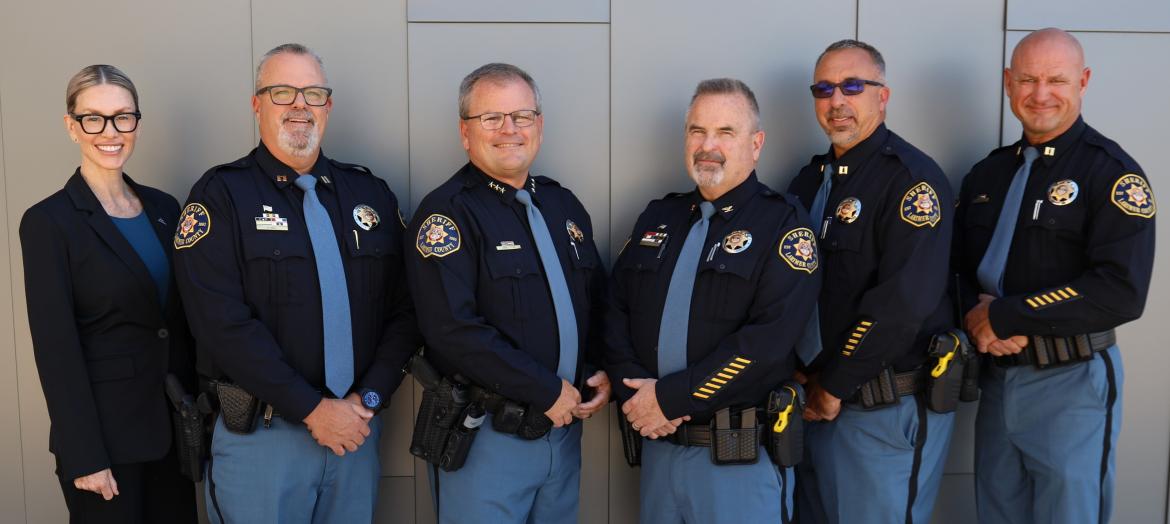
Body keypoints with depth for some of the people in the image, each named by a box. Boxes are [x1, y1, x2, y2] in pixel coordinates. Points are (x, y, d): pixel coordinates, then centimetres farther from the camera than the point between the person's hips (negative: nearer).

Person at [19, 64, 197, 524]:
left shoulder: (164, 208, 6)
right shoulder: (49, 221, -10)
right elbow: (56, 350, -13)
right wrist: (84, 456, -14)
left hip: (175, 420, 5)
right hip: (104, 429, -5)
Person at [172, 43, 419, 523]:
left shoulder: (371, 194, 8)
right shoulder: (221, 195, -4)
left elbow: (404, 309, 5)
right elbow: (223, 322, -14)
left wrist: (368, 399, -7)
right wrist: (312, 408, -15)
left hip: (356, 427, 4)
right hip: (260, 433, -3)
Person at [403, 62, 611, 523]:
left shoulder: (563, 204, 11)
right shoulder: (448, 211, -11)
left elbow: (597, 301, 19)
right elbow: (454, 330, -21)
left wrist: (604, 374, 1)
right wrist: (548, 392, -17)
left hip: (565, 428, 6)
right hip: (487, 436, -6)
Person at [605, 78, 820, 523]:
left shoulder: (782, 222, -7)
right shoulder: (658, 217, 11)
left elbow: (770, 337, -19)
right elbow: (616, 310, 7)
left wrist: (670, 397, -17)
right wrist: (635, 393, -9)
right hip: (659, 445, 5)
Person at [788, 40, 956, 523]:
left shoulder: (912, 179, -14)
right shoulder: (810, 181, 10)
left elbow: (905, 300, -23)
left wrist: (834, 386, -16)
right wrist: (808, 381, 0)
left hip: (890, 411, -7)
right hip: (818, 401, 7)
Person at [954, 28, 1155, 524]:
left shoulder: (1112, 172, -9)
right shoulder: (986, 175, 10)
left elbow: (1122, 292, -20)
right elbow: (958, 268, 12)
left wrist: (1006, 317, -18)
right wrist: (979, 316, -10)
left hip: (1071, 385, -5)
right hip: (995, 377, 6)